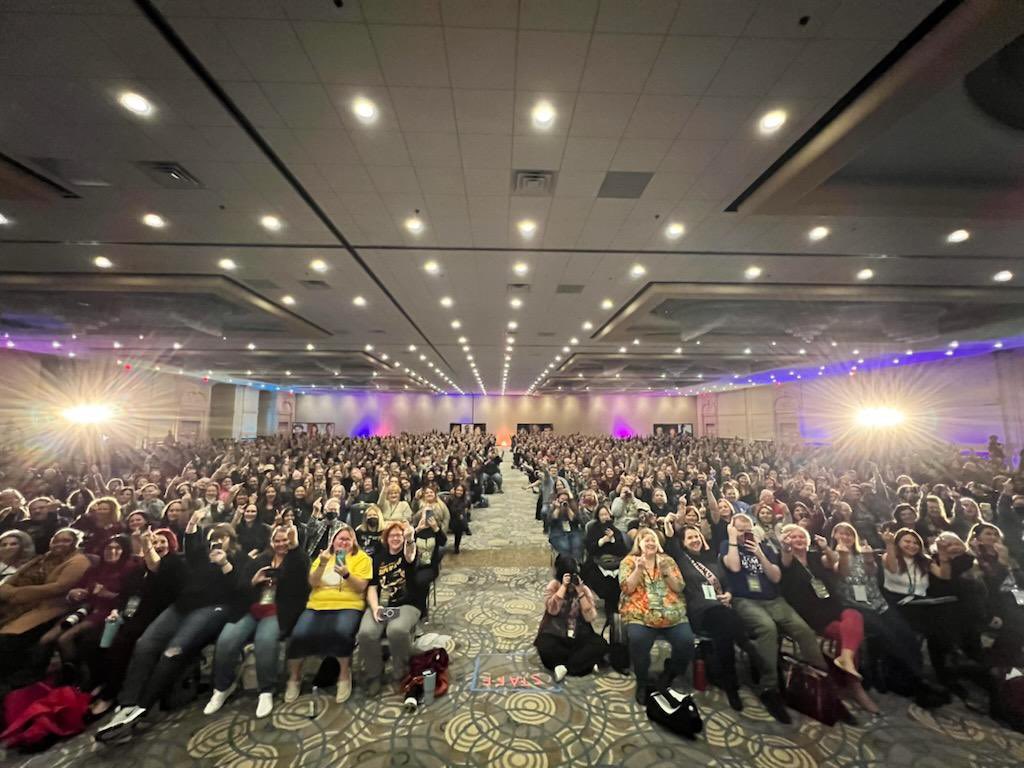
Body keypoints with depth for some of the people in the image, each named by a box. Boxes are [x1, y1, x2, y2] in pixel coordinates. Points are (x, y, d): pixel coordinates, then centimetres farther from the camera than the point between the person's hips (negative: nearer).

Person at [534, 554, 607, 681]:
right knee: (545, 647, -33)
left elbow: (590, 617, -12)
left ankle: (565, 667, -18)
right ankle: (586, 664, -14)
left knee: (600, 644, -24)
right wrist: (563, 586, -24)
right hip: (556, 635, -2)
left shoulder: (584, 589, 0)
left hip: (579, 636, 2)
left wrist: (580, 591, -19)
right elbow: (552, 610, -20)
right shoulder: (553, 585, -4)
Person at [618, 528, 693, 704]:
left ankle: (672, 674, 10)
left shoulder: (668, 560, 14)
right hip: (639, 614, -3)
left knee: (686, 641, -22)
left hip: (672, 613, 3)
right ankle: (642, 683, -1)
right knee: (638, 640, -30)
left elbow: (679, 588, 7)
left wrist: (665, 571, -9)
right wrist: (639, 569, -17)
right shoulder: (629, 561, 6)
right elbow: (627, 589, -5)